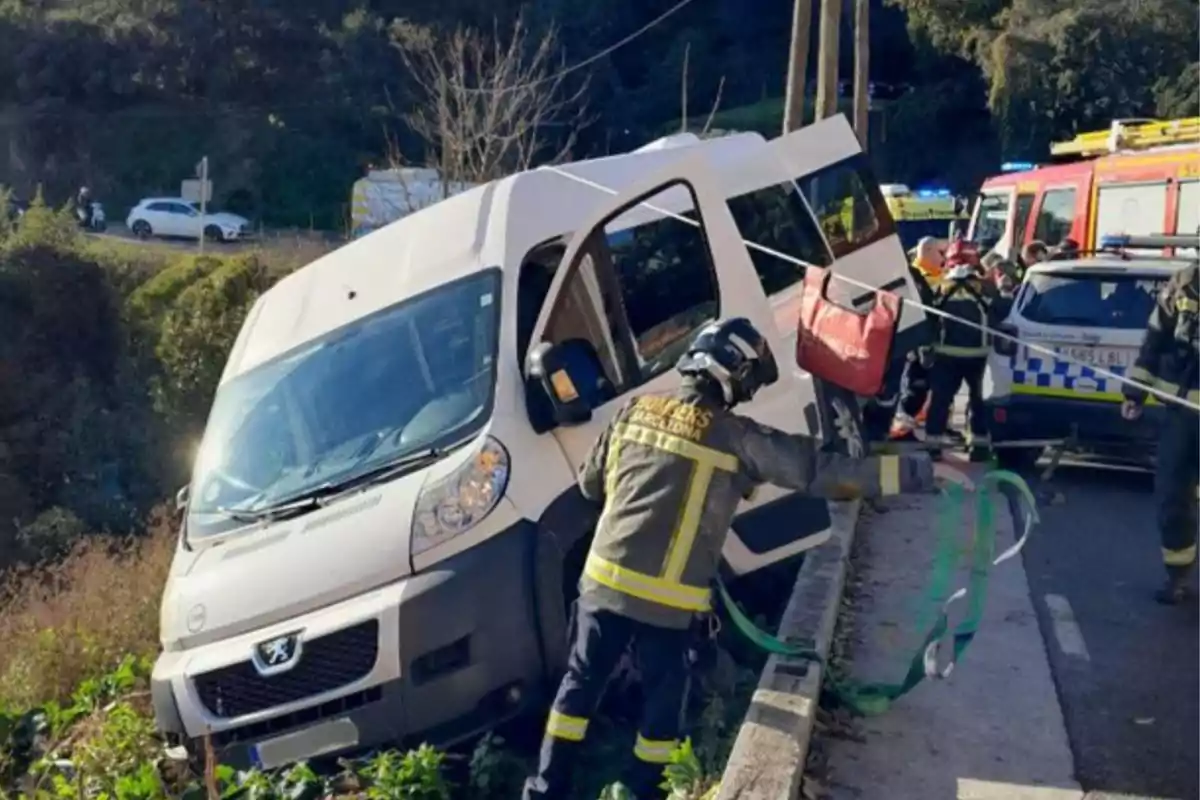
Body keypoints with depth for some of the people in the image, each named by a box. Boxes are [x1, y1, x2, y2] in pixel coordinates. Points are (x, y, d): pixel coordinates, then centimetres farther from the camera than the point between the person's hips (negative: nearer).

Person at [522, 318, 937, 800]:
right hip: (668, 600, -4)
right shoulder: (737, 437, -9)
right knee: (662, 698, 16)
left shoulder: (634, 411, 4)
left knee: (581, 682, 18)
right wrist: (923, 471, -5)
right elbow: (823, 469, -10)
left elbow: (590, 483, 15)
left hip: (605, 580, 4)